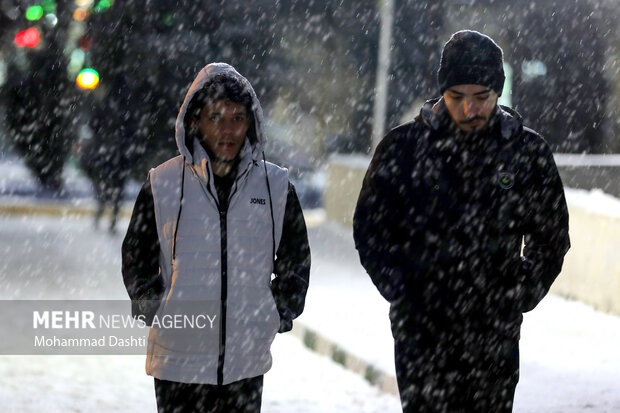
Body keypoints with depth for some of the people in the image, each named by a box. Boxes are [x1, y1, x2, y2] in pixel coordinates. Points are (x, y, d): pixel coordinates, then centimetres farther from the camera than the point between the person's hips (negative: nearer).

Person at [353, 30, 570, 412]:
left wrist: (519, 298, 4)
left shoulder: (528, 152, 3)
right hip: (422, 332, -1)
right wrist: (402, 295, 0)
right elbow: (370, 230, 7)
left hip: (496, 335, 1)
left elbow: (552, 239, 13)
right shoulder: (403, 147, -1)